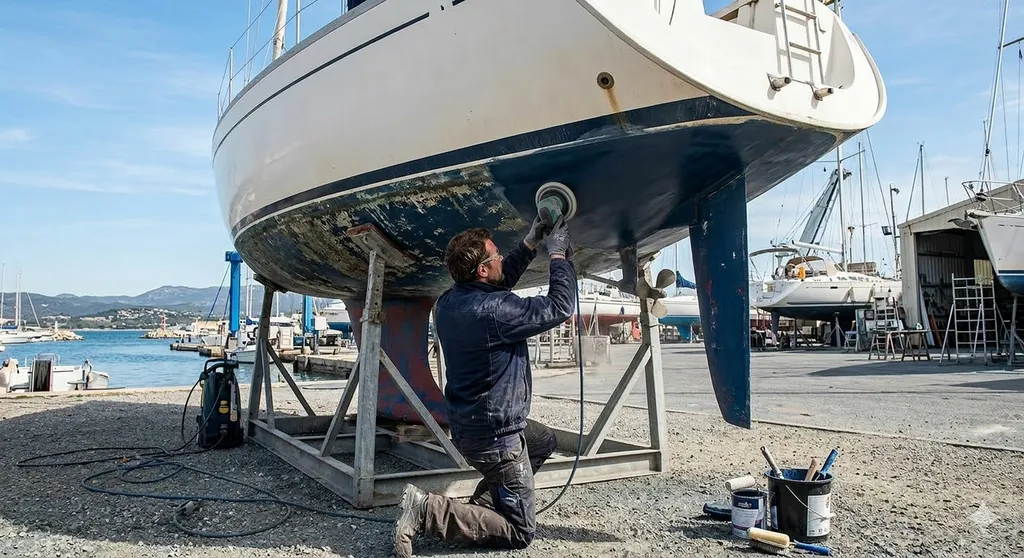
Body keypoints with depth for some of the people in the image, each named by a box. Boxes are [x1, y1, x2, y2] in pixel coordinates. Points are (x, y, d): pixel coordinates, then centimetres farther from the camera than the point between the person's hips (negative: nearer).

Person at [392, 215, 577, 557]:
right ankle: (428, 511, -8)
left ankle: (483, 506, 20)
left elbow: (501, 283, 17)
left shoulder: (449, 301, -1)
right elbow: (560, 307, -19)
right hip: (494, 436, -9)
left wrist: (530, 244, 12)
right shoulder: (494, 311, -27)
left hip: (466, 423, 9)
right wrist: (558, 254, -6)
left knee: (545, 441, 32)